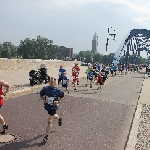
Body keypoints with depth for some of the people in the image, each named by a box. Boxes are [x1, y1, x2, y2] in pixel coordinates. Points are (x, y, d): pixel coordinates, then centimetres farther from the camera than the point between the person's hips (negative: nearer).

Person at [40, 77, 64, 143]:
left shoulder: (57, 90, -13)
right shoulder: (45, 88, -8)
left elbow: (62, 97, 1)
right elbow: (41, 95, 6)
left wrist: (58, 101, -15)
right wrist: (43, 100, -14)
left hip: (53, 107, -4)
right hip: (47, 106, 5)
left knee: (49, 121, -8)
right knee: (53, 116, 30)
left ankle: (46, 136, 0)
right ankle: (59, 118, 66)